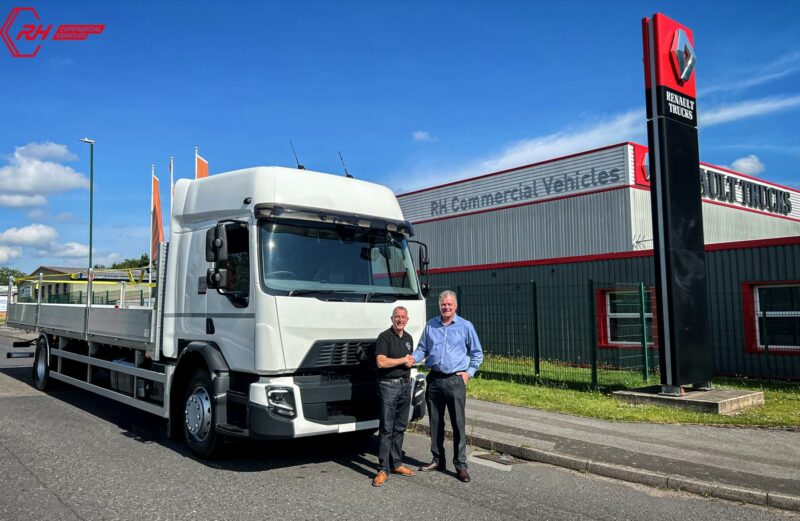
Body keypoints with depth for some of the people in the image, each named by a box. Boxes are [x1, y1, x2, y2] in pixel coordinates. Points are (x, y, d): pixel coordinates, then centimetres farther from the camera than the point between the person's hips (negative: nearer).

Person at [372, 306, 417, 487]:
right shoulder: (384, 337, -9)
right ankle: (383, 469, -4)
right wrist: (403, 360, -12)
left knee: (400, 428, 12)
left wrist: (411, 361, 3)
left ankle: (396, 464, 21)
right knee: (386, 429, -7)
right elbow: (381, 362, -20)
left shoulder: (409, 338, 14)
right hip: (389, 385, -7)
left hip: (406, 385, 7)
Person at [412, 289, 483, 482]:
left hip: (455, 380, -3)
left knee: (458, 424, -3)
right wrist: (413, 358, -6)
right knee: (435, 422, 11)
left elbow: (477, 354, 8)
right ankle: (437, 459, 24)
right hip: (434, 379, 3)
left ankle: (460, 465, 4)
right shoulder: (430, 325, 8)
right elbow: (422, 348, 14)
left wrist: (469, 372, -2)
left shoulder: (466, 326, 1)